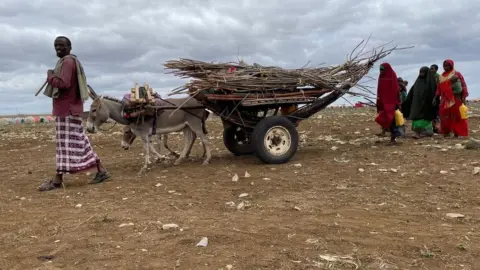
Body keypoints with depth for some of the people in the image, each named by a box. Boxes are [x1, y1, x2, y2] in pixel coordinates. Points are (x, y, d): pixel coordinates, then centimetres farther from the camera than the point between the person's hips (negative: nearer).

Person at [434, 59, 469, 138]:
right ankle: (446, 132, 9)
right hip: (445, 100, 4)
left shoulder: (457, 74, 2)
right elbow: (439, 88, 16)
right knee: (444, 115, 2)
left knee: (456, 115, -3)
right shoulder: (441, 76, 14)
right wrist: (435, 98, 7)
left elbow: (463, 85, -2)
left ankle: (457, 132, 1)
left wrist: (464, 97, -10)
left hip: (455, 99, -4)